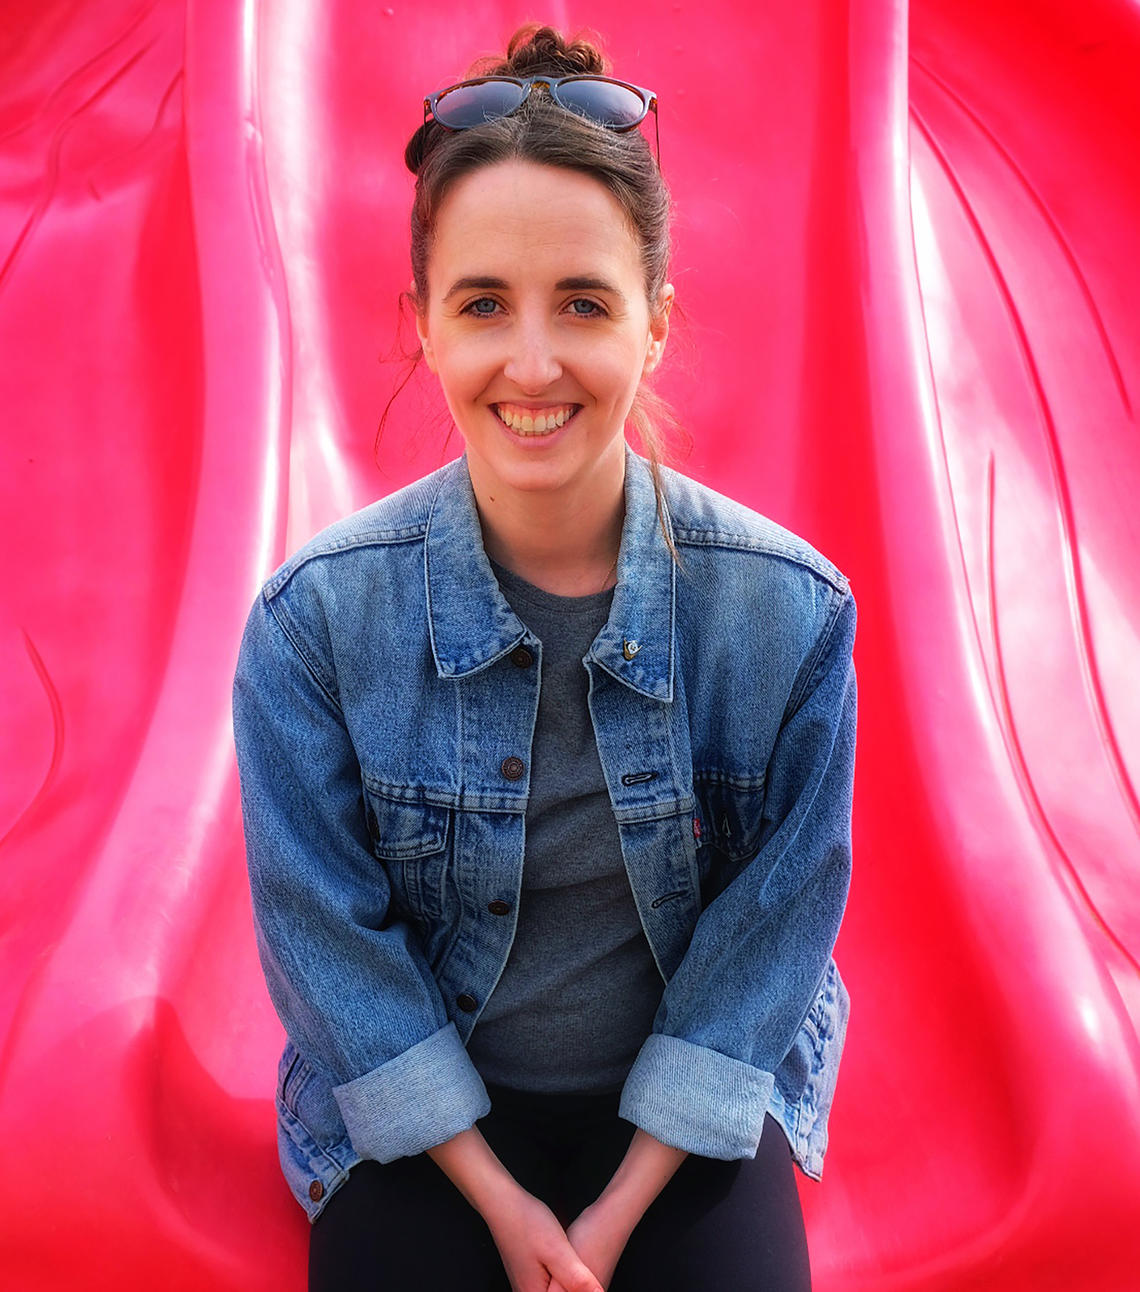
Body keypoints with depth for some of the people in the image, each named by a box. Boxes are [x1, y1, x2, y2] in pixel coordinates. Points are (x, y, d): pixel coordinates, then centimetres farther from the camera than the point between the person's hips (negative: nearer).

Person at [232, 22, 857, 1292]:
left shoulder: (792, 608, -17)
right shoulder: (316, 615, -18)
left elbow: (773, 928, -9)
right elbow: (327, 934, -10)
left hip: (688, 1098, 1)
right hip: (425, 1108, 0)